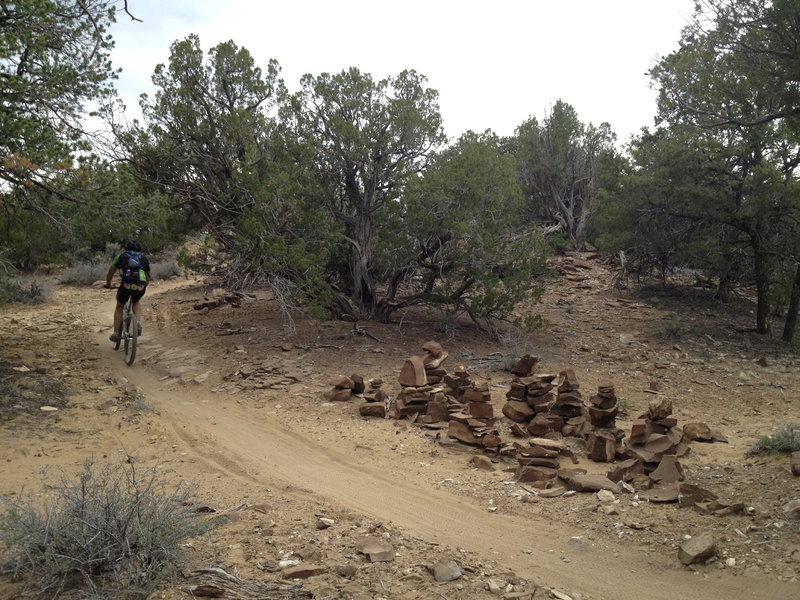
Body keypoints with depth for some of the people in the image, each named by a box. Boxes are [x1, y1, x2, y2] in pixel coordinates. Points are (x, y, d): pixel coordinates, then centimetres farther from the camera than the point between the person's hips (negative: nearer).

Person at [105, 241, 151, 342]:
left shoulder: (121, 256, 25)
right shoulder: (144, 258, 28)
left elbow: (110, 273, 35)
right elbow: (148, 276, 39)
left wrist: (108, 284, 52)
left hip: (126, 284, -1)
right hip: (140, 286, 1)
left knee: (119, 307, 24)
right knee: (135, 302, 33)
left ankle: (116, 333, 18)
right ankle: (138, 324, 10)